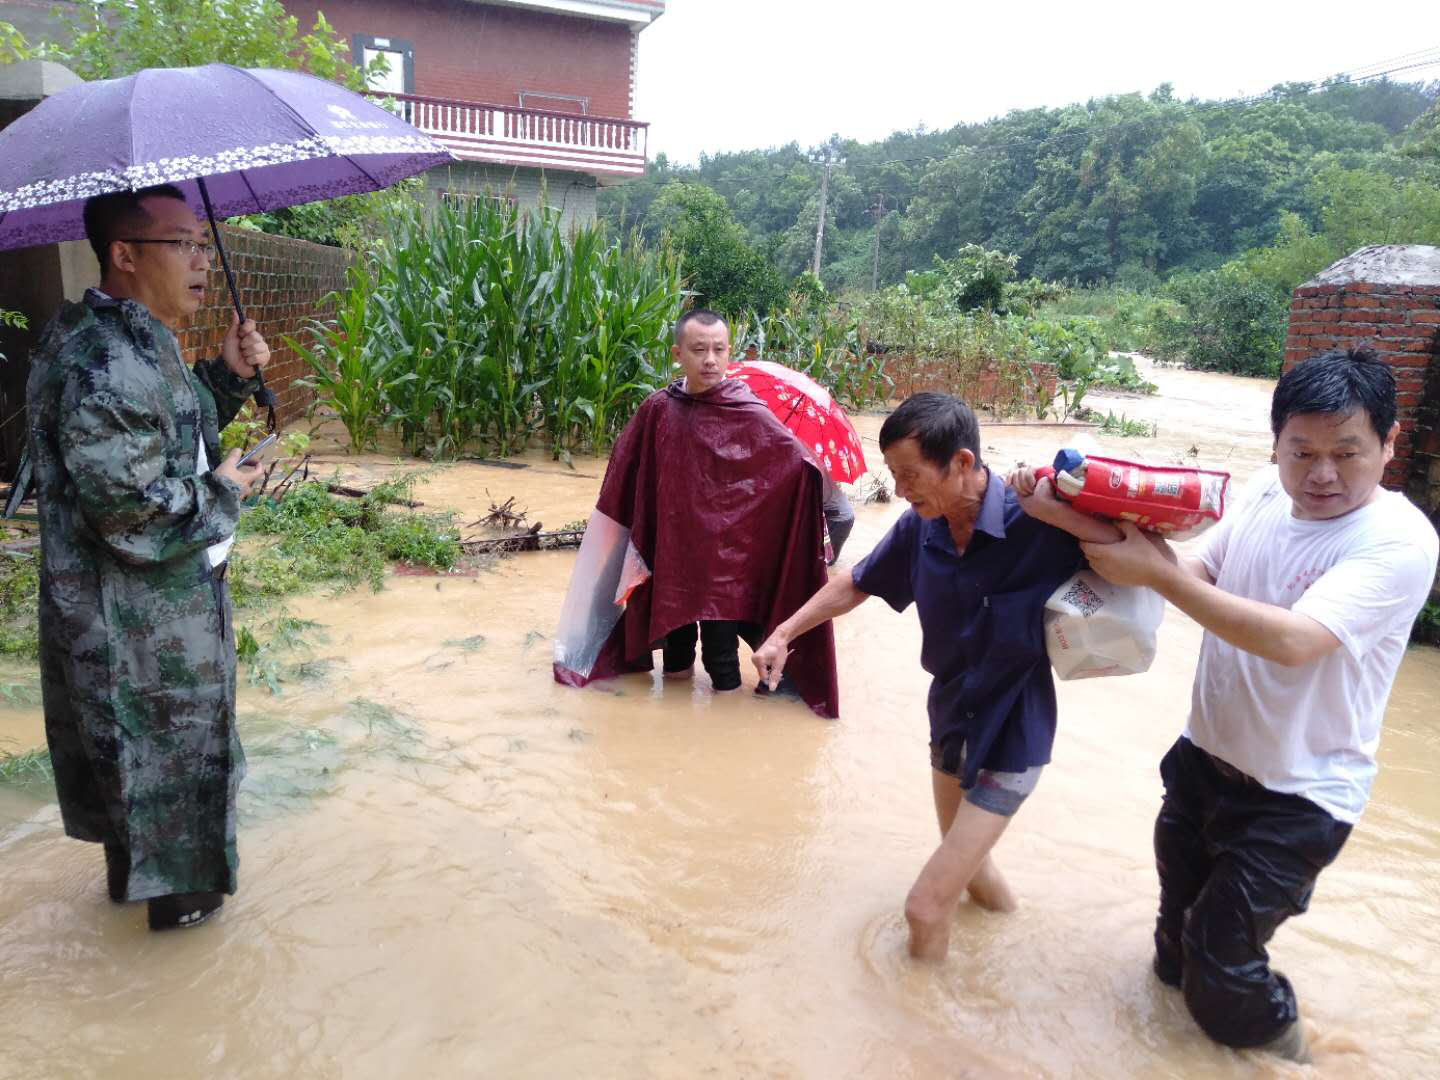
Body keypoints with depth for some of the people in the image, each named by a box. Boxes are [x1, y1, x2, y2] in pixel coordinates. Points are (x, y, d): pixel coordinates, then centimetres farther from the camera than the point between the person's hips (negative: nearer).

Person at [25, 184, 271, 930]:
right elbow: (136, 516, -30)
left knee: (129, 744, 24)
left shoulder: (136, 340, 5)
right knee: (165, 741, 9)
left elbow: (173, 438, 17)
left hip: (145, 605, 10)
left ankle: (130, 866, 45)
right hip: (141, 620, -10)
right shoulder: (103, 366, -27)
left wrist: (230, 376, 2)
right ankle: (175, 892, 30)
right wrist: (222, 493, -13)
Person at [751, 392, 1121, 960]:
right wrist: (784, 633, 2)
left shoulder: (1035, 525, -28)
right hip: (949, 721, 6)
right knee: (968, 864, 28)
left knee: (926, 905, -4)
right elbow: (855, 584, 4)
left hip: (1010, 737, -6)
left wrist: (1057, 510, -38)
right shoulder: (919, 528, -12)